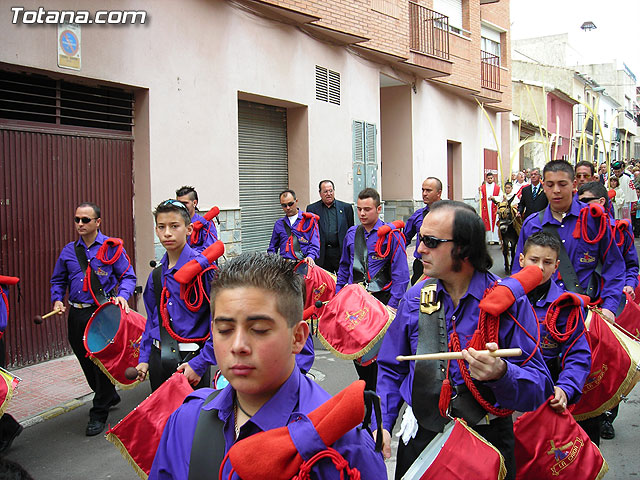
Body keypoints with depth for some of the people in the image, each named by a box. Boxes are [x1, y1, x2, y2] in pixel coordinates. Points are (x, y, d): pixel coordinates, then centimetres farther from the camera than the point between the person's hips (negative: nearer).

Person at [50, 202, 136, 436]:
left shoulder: (111, 247, -3)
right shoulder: (69, 251, 10)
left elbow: (128, 276, -1)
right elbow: (58, 280, 20)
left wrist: (122, 295, -20)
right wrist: (57, 300, 2)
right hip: (76, 315, 5)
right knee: (86, 362, 14)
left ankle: (99, 414, 10)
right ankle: (110, 396, 38)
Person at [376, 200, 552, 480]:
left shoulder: (509, 301, -13)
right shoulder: (414, 298, -2)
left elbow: (539, 390, -16)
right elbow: (391, 369, 6)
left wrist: (501, 374, -36)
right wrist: (381, 423, -6)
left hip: (487, 438, -2)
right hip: (420, 438, 3)